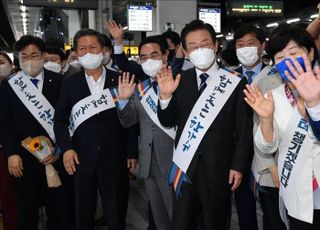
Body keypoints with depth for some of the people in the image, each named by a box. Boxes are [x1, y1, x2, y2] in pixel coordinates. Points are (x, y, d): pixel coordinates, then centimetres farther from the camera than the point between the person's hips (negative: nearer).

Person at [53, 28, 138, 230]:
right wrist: (66, 148, -8)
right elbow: (60, 119, 5)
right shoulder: (70, 83, 6)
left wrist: (132, 153, -2)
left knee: (116, 213, 10)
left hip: (115, 158, -1)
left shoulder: (119, 80, 1)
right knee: (83, 213, 14)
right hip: (82, 158, 2)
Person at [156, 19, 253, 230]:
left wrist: (238, 166, -6)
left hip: (218, 170, -2)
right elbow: (168, 122, 3)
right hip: (185, 167, 2)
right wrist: (166, 95, -14)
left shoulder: (235, 83, -5)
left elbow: (244, 130, -4)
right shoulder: (180, 80, 2)